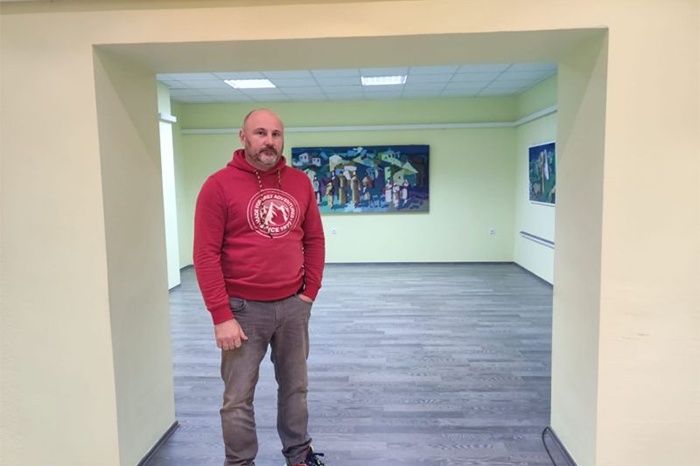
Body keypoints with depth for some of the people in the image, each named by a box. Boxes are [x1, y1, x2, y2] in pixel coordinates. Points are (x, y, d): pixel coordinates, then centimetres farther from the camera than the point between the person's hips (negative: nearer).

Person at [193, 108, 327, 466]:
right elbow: (205, 255, -11)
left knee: (295, 385, 18)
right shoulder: (219, 185, -9)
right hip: (244, 308, -4)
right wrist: (221, 316, -14)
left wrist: (310, 290, 3)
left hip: (293, 305, 4)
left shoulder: (300, 182, 4)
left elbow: (314, 239, 10)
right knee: (238, 396, 8)